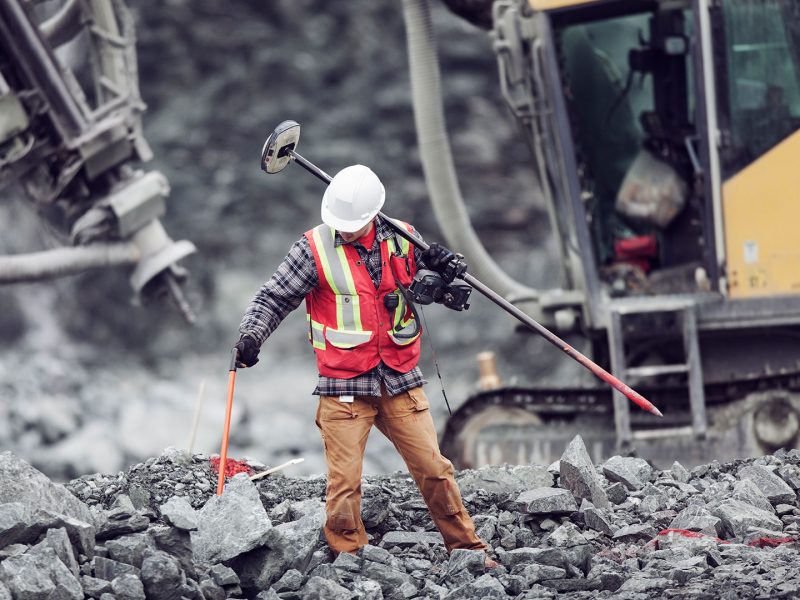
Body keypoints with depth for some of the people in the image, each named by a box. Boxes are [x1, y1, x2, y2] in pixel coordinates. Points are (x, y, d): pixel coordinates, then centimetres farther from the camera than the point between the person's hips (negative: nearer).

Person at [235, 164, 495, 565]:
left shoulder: (402, 240, 2)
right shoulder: (315, 249, -7)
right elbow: (274, 298, -4)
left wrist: (440, 268, -5)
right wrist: (251, 333, -20)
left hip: (400, 381, 2)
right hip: (344, 387, -2)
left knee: (434, 469, 4)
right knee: (344, 482, -4)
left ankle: (466, 548, 17)